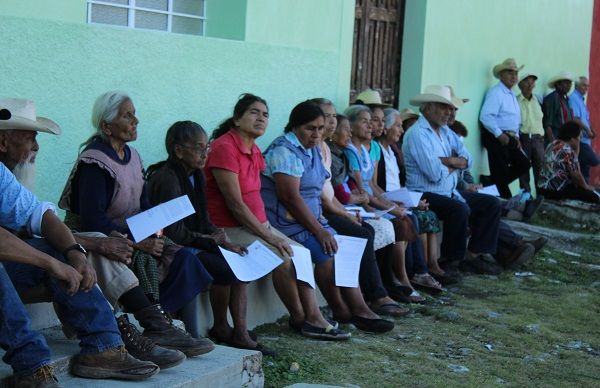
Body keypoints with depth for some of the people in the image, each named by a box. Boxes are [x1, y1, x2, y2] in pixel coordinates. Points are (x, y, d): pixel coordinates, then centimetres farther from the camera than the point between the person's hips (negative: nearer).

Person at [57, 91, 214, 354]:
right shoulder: (93, 162, -15)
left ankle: (159, 326, -20)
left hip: (132, 234, 8)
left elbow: (143, 204, 15)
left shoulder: (131, 156, 11)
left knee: (180, 256, -14)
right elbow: (91, 219, -23)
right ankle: (158, 327, -26)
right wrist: (136, 242, -25)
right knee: (144, 262, -32)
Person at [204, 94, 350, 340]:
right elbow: (235, 204, -20)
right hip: (230, 228, -10)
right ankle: (300, 319, -5)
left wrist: (268, 229, 2)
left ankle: (314, 317, -7)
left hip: (257, 225, 10)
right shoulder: (225, 148, -15)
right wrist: (268, 236, -19)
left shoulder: (254, 150, 15)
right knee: (283, 258, -22)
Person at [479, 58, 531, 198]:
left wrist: (516, 137, 14)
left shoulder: (512, 94, 19)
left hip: (509, 138, 10)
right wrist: (499, 135, -22)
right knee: (500, 171, -5)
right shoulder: (495, 92, -11)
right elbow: (485, 116, -22)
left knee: (524, 165, 12)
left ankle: (493, 184, 15)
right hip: (496, 138, -9)